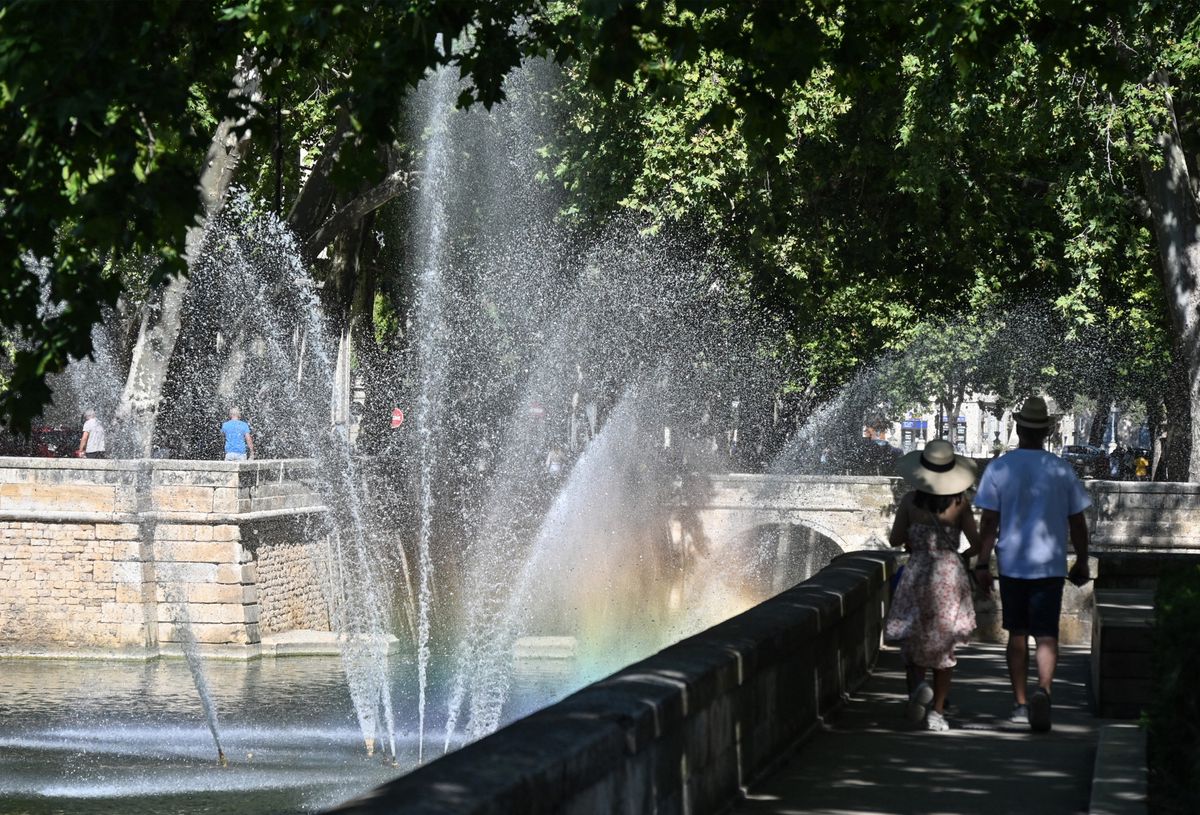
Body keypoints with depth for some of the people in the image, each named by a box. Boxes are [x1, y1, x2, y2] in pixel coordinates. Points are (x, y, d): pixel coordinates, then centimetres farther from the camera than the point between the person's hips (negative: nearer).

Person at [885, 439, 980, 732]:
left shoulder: (910, 501, -4)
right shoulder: (960, 504, -5)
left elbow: (895, 540, 2)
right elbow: (976, 543, -4)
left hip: (917, 573, 0)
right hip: (950, 575, 0)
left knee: (914, 639, 14)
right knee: (944, 646, 10)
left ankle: (918, 682, -16)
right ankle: (937, 712, 8)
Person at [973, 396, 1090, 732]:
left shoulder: (998, 468, -4)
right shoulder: (1062, 471, -1)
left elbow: (988, 522, -5)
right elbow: (1077, 524, 3)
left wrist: (982, 564, 0)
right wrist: (1082, 563, 15)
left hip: (1012, 564, 1)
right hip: (1050, 565, 0)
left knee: (1017, 634, 13)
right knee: (1047, 635, -1)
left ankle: (1020, 703, 18)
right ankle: (1043, 690, -26)